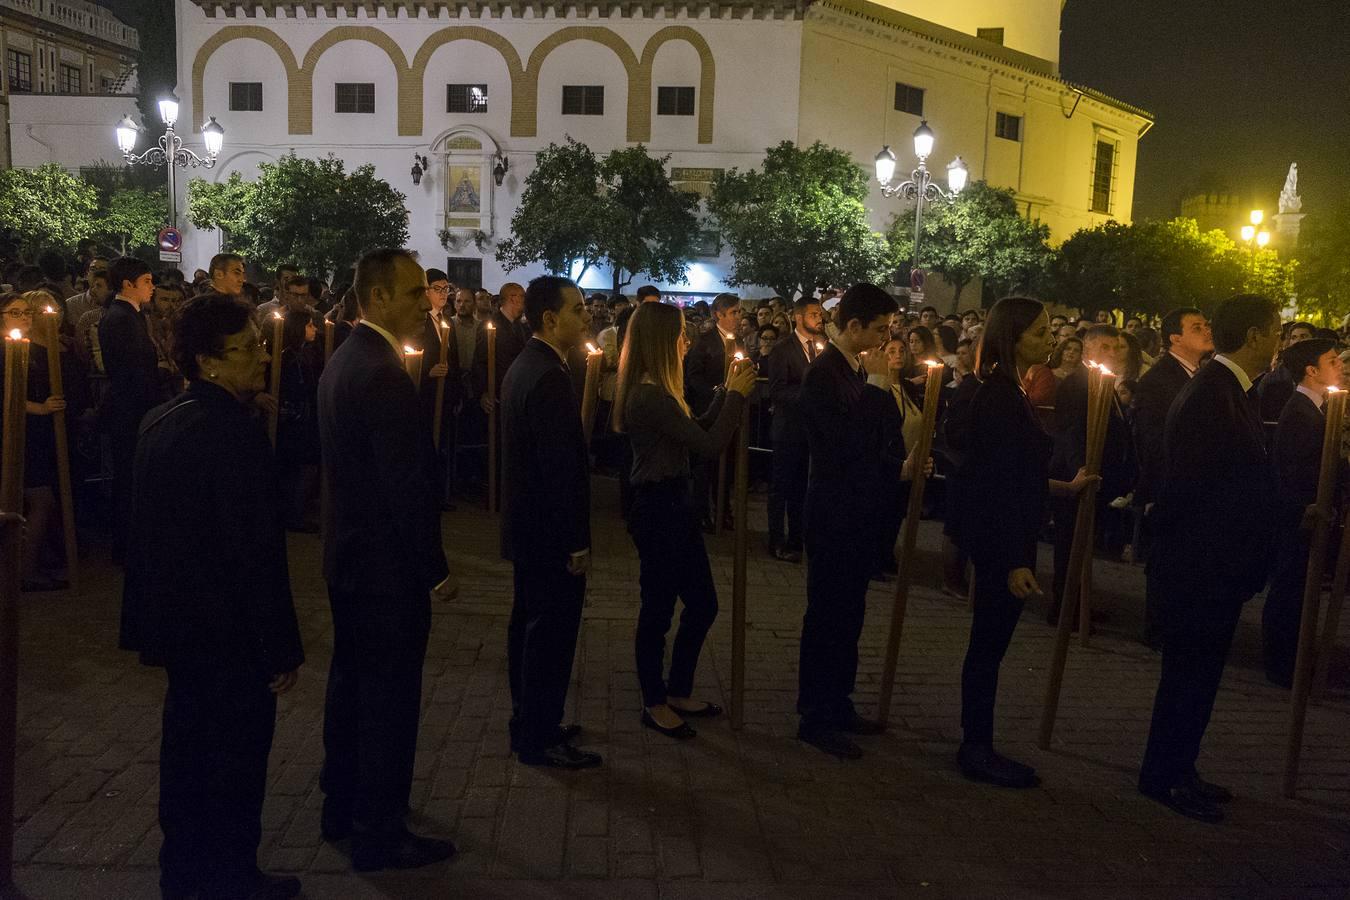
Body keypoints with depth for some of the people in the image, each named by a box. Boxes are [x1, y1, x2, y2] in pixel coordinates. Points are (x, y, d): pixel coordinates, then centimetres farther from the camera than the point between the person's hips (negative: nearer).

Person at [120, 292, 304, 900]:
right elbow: (257, 554, -24)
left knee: (187, 747, 21)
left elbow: (147, 528, 10)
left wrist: (153, 621, 18)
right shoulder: (234, 434, -23)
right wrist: (282, 649, -16)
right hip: (231, 634, -9)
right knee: (236, 759, 7)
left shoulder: (159, 422, 4)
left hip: (177, 622, 9)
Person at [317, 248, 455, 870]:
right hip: (388, 564, -10)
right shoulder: (383, 374, -23)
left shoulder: (344, 359, 9)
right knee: (390, 700, 3)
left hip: (349, 556, 10)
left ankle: (342, 811, 35)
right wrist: (434, 566, -14)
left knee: (351, 685, 20)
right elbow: (407, 484, -24)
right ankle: (379, 836, 16)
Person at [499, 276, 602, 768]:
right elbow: (561, 467, -24)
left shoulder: (522, 366, 10)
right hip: (552, 532, -11)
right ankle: (540, 740, 12)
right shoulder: (550, 377, -22)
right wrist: (577, 542, -19)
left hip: (525, 525, 11)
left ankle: (528, 724, 31)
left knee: (528, 626, 18)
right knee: (552, 634, 0)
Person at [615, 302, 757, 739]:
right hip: (658, 507, -10)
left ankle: (679, 692, 32)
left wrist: (727, 390, 8)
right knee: (658, 610, 5)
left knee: (702, 604, 16)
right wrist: (736, 394, -11)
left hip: (676, 504, 10)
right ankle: (655, 704, 22)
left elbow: (698, 428, 15)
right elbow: (709, 445, -21)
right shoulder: (651, 396, -22)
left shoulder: (656, 391, 11)